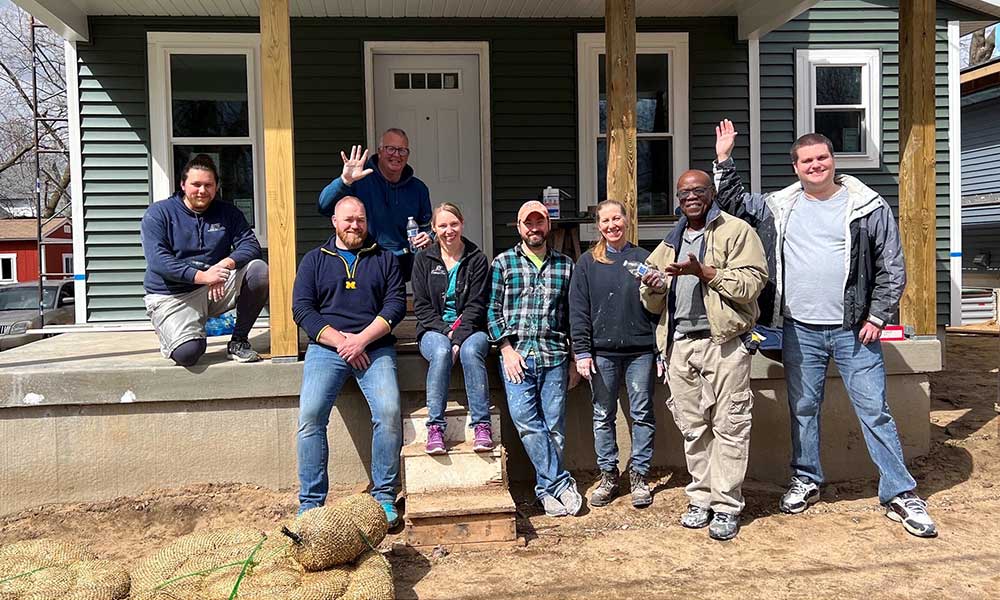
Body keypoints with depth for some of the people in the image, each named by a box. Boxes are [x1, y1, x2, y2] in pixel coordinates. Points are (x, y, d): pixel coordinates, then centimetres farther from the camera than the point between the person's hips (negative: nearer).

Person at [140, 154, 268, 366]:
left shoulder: (228, 213, 8)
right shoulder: (158, 213, -3)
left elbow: (250, 245, -5)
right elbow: (157, 260, -15)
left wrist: (226, 264, -27)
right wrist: (202, 276, -29)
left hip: (215, 292, 4)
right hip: (172, 296, -3)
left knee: (258, 269, -22)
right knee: (186, 353, -28)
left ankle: (239, 341, -9)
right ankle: (170, 332, 13)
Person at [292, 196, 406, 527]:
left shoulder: (384, 258, 17)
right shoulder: (315, 259, 16)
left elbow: (396, 303, 5)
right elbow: (302, 308, 5)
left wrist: (362, 339, -10)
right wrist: (340, 341, -8)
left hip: (374, 348, 0)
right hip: (326, 347, 1)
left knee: (389, 412, -23)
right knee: (310, 415, -21)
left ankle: (385, 497, -11)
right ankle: (311, 502, -10)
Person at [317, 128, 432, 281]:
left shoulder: (418, 188, 12)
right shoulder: (360, 180, -3)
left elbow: (426, 226, 24)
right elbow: (324, 207, -14)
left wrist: (428, 238, 0)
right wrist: (345, 180, -29)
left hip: (404, 265, 3)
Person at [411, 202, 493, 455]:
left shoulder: (477, 259, 4)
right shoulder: (423, 260, 8)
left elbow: (476, 305, -4)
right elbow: (421, 306, 2)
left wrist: (458, 338, -17)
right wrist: (445, 331, -13)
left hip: (470, 329, 0)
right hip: (435, 330, 1)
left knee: (471, 350, -34)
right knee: (441, 352, -33)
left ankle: (482, 425, -32)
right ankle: (435, 427, -30)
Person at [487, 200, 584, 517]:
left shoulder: (565, 265, 12)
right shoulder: (503, 263, 7)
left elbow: (572, 313, 14)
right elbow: (492, 310, 4)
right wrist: (507, 349, -6)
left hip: (554, 355, 1)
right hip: (516, 354, -1)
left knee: (554, 426, 2)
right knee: (526, 422, -11)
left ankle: (547, 488, 17)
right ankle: (561, 483, -1)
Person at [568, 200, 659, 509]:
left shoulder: (644, 258, 6)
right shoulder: (587, 263, 5)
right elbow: (578, 311, 2)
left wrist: (662, 349, 1)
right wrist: (582, 352, -6)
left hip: (640, 350, 0)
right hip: (602, 352, 0)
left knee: (642, 415, 4)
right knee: (603, 416, 7)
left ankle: (639, 476, 16)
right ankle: (608, 475, 19)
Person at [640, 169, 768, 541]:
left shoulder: (736, 231, 3)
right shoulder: (670, 243, 21)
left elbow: (751, 283, -10)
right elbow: (654, 306, 23)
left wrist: (703, 271, -17)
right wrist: (652, 289, 0)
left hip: (723, 341, -5)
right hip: (679, 343, 6)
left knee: (728, 425, -3)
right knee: (692, 427, 10)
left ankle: (726, 506, 5)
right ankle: (701, 499, 20)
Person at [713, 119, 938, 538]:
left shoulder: (869, 206, -1)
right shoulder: (778, 207, 6)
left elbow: (892, 268, 0)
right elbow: (731, 201, 17)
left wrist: (877, 316, -6)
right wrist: (724, 159, 7)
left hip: (853, 330, -2)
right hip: (799, 330, 3)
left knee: (874, 411, 1)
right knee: (802, 409, 13)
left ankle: (899, 494, 10)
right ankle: (806, 480, 28)